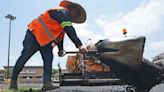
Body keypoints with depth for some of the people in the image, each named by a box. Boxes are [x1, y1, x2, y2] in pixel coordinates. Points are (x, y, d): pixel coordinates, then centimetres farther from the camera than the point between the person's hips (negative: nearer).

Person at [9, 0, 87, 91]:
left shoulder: (65, 17, 14)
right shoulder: (62, 12, -17)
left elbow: (60, 34, 22)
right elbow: (69, 30, -29)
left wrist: (61, 49, 23)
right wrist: (79, 45, -31)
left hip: (46, 40, 9)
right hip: (34, 35, -9)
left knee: (48, 59, -8)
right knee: (25, 56, -4)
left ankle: (47, 83, -14)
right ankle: (13, 80, 8)